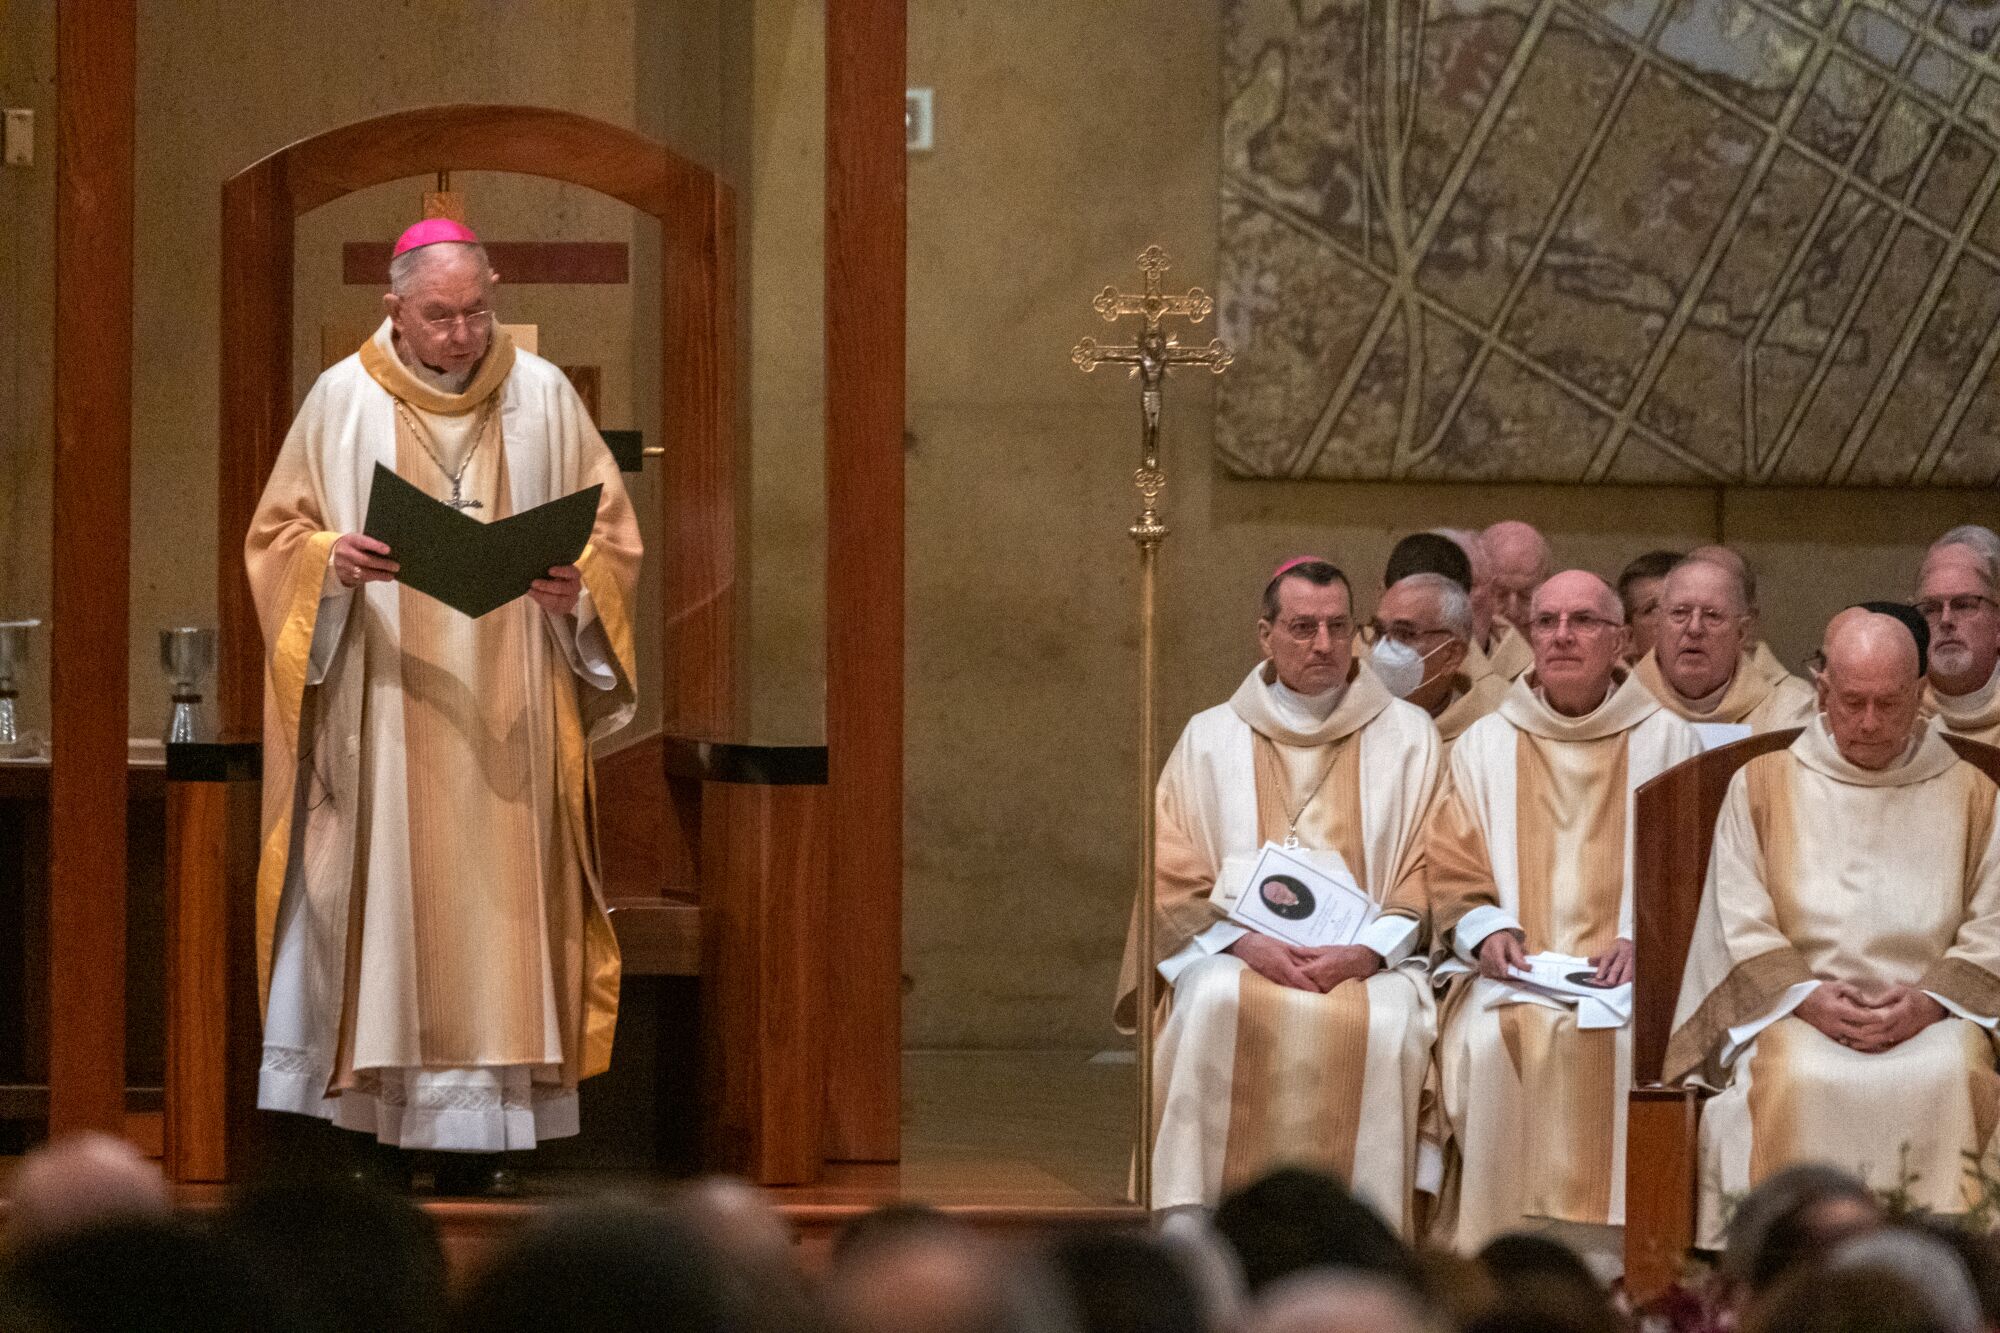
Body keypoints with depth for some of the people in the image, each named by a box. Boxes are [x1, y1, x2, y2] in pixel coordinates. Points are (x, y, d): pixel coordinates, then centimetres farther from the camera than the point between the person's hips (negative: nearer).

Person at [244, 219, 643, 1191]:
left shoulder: (543, 397, 6)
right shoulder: (341, 401, 4)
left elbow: (611, 533, 9)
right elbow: (277, 535, 6)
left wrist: (580, 587, -12)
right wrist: (330, 562, -15)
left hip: (506, 717, 1)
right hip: (378, 710, -1)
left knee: (495, 908, -3)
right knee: (378, 905, -4)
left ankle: (482, 1131, -2)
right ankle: (367, 1122, -1)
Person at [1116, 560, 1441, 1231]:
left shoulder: (1408, 735, 14)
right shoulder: (1211, 737, 15)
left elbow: (1430, 875, 7)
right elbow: (1174, 880, 8)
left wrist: (1366, 952, -12)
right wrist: (1247, 942, -12)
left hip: (1368, 962, 0)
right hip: (1238, 954, 0)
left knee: (1387, 1020, -34)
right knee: (1214, 1005, -35)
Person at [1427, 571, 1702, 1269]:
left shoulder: (1667, 741, 14)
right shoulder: (1484, 745, 18)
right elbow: (1450, 870, 13)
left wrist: (1642, 939, -12)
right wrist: (1487, 931, -8)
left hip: (1631, 970, -1)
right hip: (1512, 972, 1)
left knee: (1625, 1043, -33)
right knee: (1490, 1040, -31)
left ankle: (1602, 1257, -28)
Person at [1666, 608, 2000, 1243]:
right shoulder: (1761, 785, 13)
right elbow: (1744, 930, 5)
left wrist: (1928, 1002, -12)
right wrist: (1811, 998, -12)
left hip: (1931, 1016, 0)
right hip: (1793, 1011, 0)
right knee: (1796, 1081, -35)